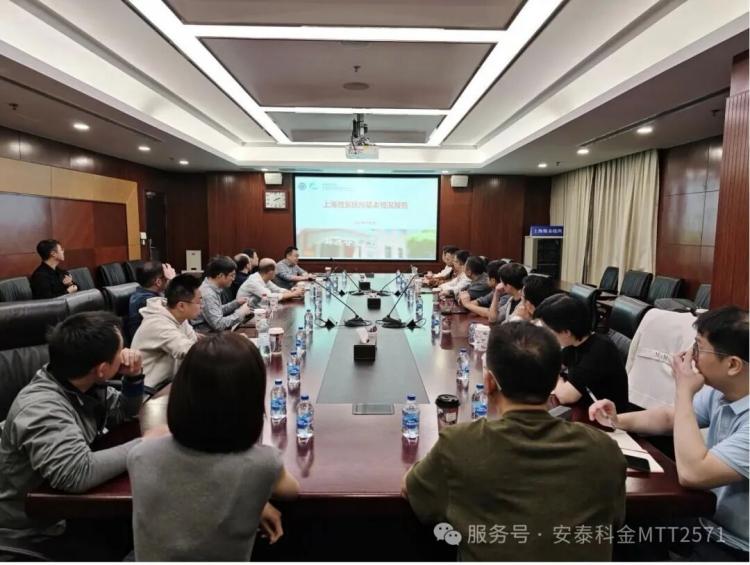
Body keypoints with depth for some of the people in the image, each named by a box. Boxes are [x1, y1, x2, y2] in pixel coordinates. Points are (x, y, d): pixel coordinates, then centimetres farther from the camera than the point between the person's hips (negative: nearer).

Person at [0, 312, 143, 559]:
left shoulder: (84, 385, -6)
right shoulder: (41, 407, -31)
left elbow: (124, 413, 9)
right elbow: (76, 473, -43)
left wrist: (133, 378, -10)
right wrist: (145, 442, -31)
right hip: (38, 535, -7)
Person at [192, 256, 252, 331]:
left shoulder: (212, 288, 5)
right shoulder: (208, 294, -22)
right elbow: (218, 325, -26)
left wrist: (236, 303, 8)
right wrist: (241, 313, -17)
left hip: (211, 331, 9)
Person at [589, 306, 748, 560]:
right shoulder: (721, 391, -4)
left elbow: (692, 474, -35)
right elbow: (668, 417, 11)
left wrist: (684, 392, -27)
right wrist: (618, 420, -6)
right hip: (706, 520, 7)